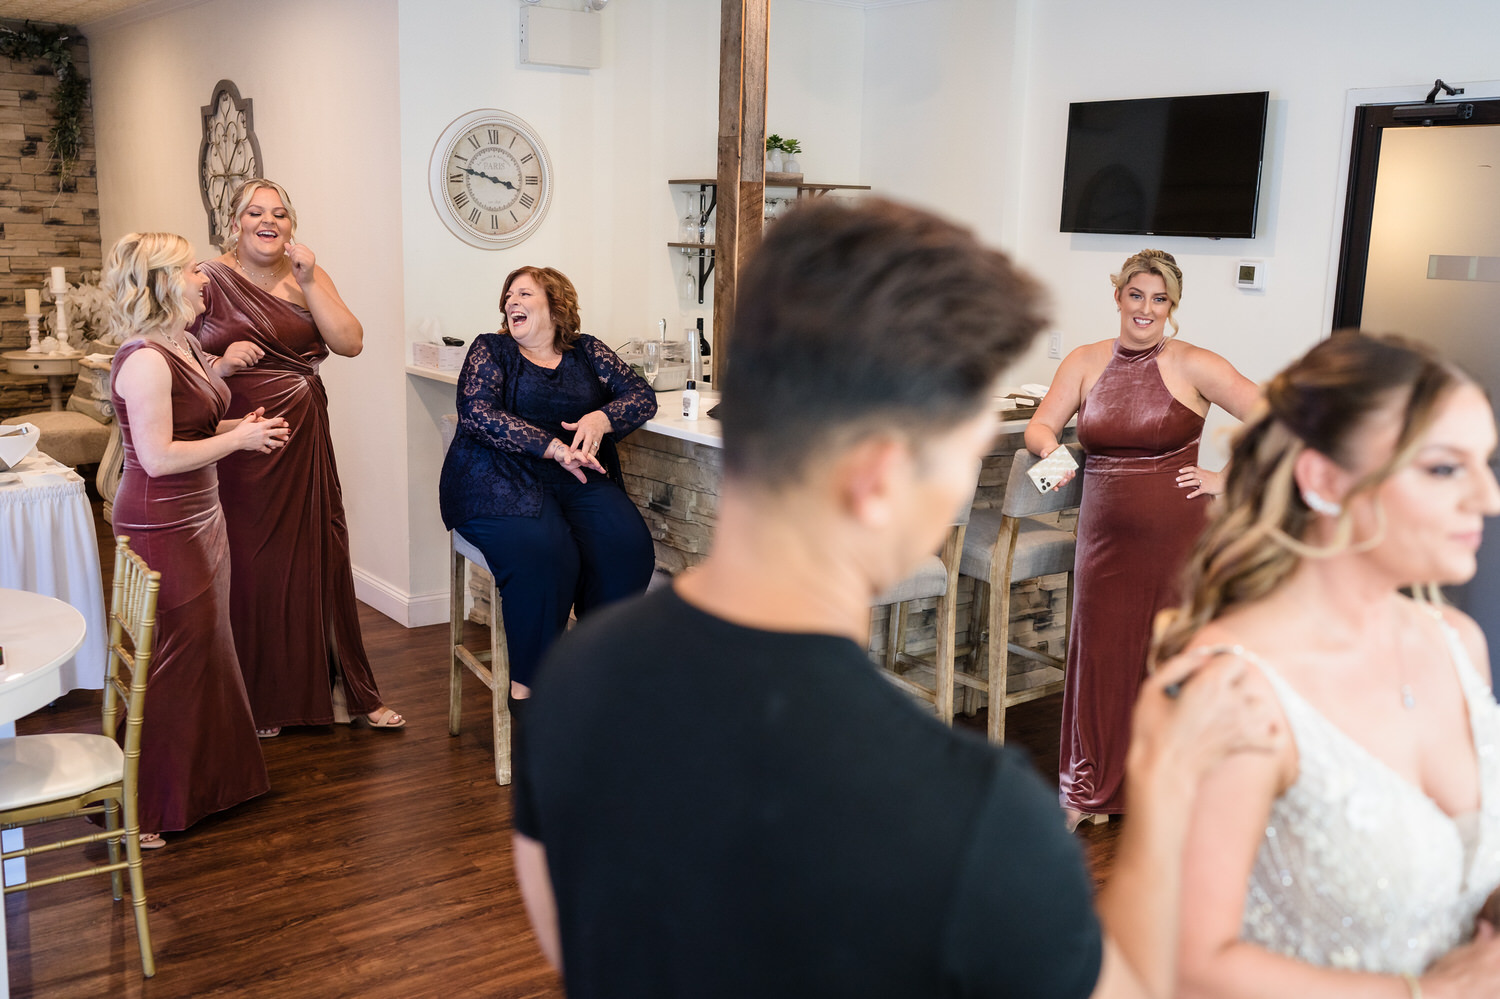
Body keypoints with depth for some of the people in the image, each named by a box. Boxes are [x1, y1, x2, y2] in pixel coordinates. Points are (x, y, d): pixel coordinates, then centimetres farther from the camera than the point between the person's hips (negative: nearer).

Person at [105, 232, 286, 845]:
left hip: (200, 518, 10)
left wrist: (241, 426, 6)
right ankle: (138, 810, 8)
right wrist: (239, 438, -16)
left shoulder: (185, 346, 11)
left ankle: (205, 780, 32)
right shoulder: (144, 359, -20)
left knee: (207, 647, 17)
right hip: (162, 529, -10)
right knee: (176, 658, -4)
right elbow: (158, 456, -24)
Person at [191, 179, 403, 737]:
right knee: (248, 566, 2)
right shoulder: (210, 279, -2)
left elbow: (350, 343, -5)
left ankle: (345, 691, 19)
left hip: (303, 440, 3)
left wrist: (309, 283, -11)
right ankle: (256, 703, 19)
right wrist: (220, 366, -21)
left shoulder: (308, 276, 8)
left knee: (317, 558, 7)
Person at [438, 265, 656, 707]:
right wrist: (552, 447, -17)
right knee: (543, 554, -33)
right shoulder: (491, 350, 10)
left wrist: (601, 419, -12)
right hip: (500, 479, -3)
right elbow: (476, 412, -7)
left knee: (627, 547, -25)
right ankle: (526, 683, -19)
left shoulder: (586, 352, 19)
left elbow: (642, 396, 10)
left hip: (578, 480, 3)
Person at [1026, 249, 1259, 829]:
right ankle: (1091, 790, 24)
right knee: (1100, 654, 7)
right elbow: (1039, 426, 4)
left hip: (1176, 535, -3)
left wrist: (1227, 479, -6)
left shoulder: (1193, 367, -4)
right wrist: (1050, 449, -17)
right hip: (1105, 536, 3)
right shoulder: (1086, 363, 7)